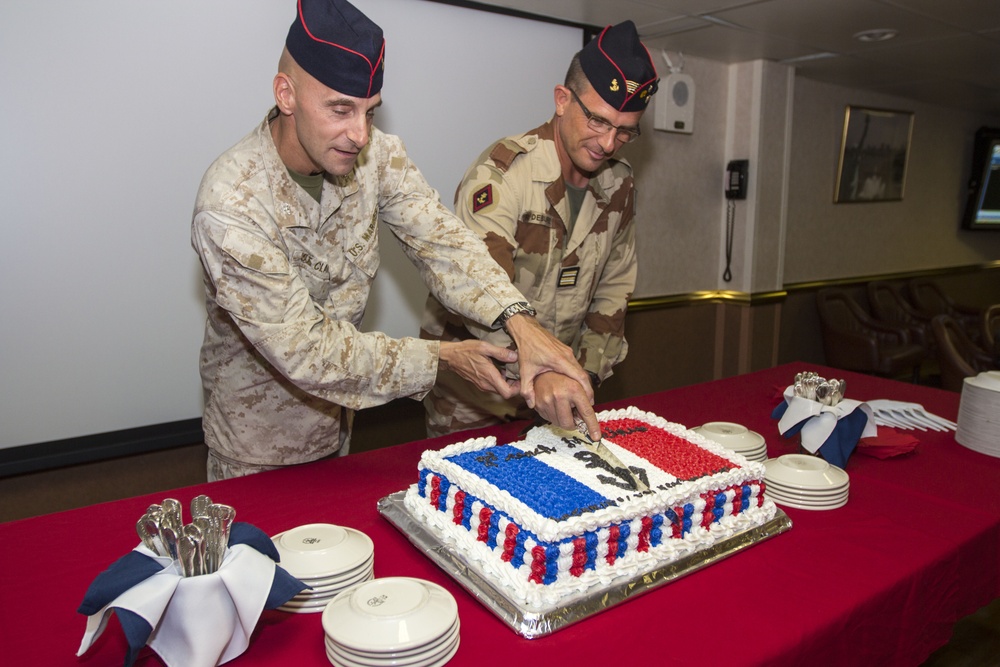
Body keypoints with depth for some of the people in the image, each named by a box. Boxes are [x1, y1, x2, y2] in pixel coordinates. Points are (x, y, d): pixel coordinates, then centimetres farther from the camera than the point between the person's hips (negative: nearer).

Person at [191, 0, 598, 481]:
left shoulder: (376, 154, -15)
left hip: (336, 413, 6)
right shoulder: (230, 206, -31)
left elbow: (439, 239, -22)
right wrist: (442, 358, -28)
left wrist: (520, 322, -39)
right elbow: (306, 351, -31)